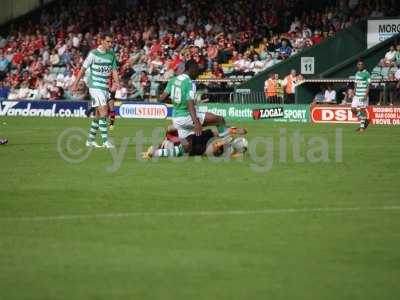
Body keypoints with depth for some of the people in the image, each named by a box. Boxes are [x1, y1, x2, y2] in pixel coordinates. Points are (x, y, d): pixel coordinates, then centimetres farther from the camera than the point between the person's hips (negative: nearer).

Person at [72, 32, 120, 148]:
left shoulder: (111, 55, 8)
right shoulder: (93, 54, -8)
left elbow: (114, 70, 7)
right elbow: (83, 69, -2)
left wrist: (117, 82, -12)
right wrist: (75, 84, 0)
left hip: (105, 87, 6)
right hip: (95, 86, -6)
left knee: (99, 114, 11)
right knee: (104, 111, -15)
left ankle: (90, 140, 21)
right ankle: (105, 141, -15)